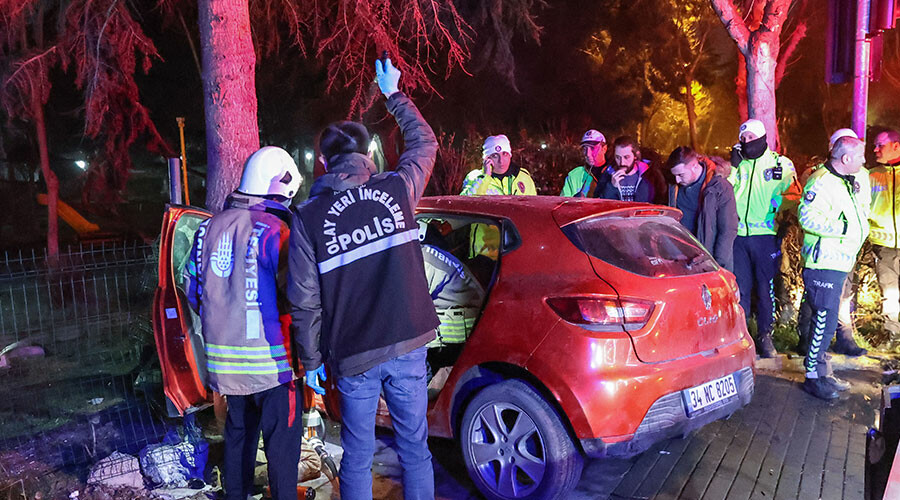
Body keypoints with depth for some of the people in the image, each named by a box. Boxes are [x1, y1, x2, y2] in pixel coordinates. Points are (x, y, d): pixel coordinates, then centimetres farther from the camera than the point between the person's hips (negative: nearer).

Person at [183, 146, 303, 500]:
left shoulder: (209, 226, 6)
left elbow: (192, 287, 14)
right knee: (282, 437, 4)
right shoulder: (274, 231, -16)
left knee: (238, 428, 23)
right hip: (268, 357, -7)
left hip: (223, 355, 7)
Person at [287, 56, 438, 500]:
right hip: (408, 346, 1)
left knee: (357, 456, 14)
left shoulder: (308, 217, -4)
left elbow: (305, 301, -4)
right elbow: (424, 141, 19)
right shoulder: (396, 190, -1)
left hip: (353, 356, -1)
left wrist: (311, 361, 8)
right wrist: (394, 95, 31)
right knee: (414, 448, 14)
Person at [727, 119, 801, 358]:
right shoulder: (737, 164, 12)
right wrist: (732, 166, -7)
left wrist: (781, 211, -14)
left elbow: (793, 192, 3)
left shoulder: (781, 164, 6)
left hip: (765, 234, -2)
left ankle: (765, 335, 16)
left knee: (766, 287, 3)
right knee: (740, 287, 6)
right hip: (738, 235, 2)